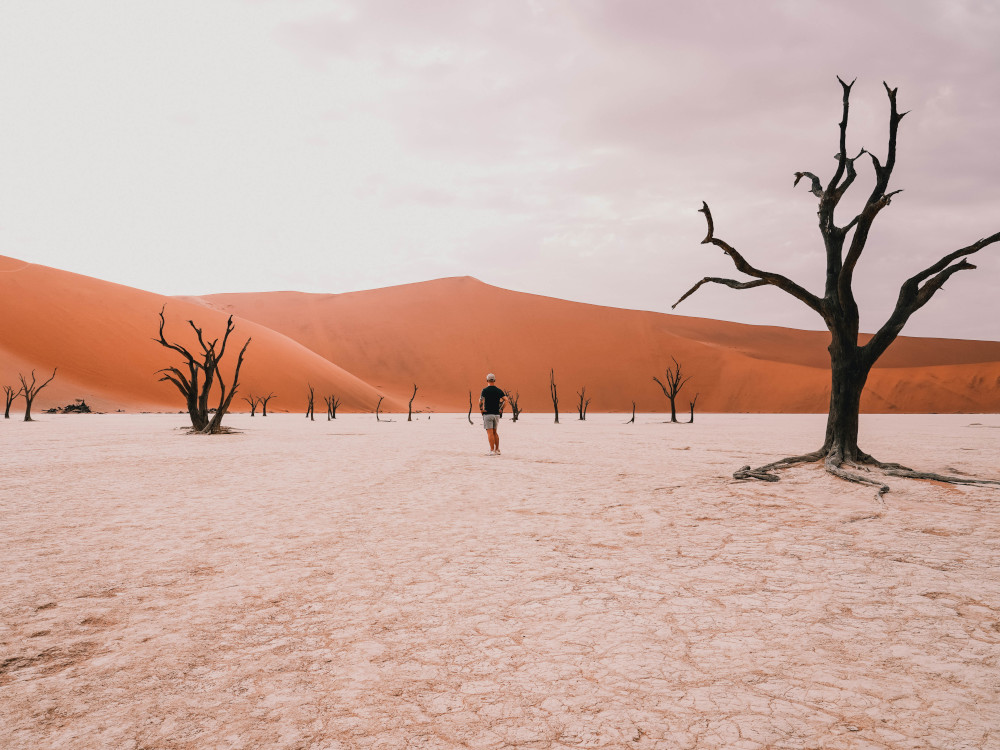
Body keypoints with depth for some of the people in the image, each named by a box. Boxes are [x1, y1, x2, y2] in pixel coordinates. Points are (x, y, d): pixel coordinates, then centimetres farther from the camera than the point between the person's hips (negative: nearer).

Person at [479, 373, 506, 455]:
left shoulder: (485, 390, -7)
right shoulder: (499, 390, 5)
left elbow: (481, 401, -20)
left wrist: (481, 409, -6)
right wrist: (501, 409, 4)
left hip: (487, 414, -5)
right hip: (497, 414, 5)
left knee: (490, 433, -4)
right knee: (495, 432, 16)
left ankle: (492, 451, -9)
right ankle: (497, 450, 17)